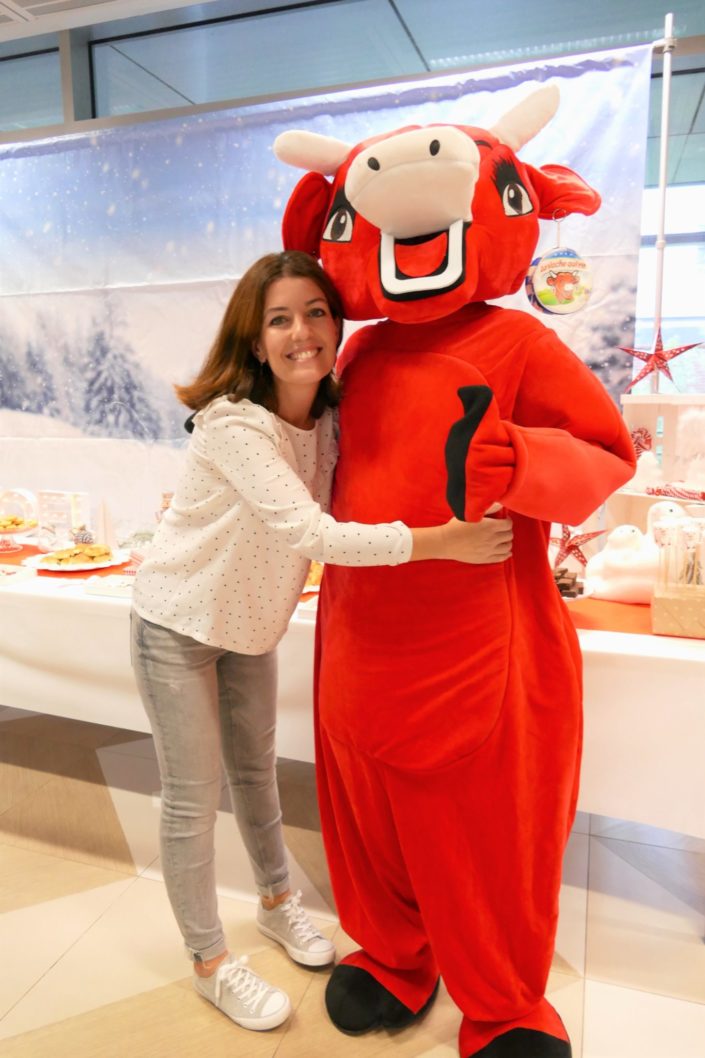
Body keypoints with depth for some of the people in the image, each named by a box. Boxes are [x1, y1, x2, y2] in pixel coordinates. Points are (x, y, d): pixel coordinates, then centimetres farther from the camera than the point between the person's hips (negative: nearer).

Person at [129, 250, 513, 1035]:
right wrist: (444, 542, -38)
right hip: (178, 625, -6)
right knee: (193, 798, 6)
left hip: (251, 623, 6)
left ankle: (276, 901, 45)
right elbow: (310, 532, -36)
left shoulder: (333, 416, -7)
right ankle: (209, 962, 27)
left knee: (256, 771, 21)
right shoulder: (232, 424, -29)